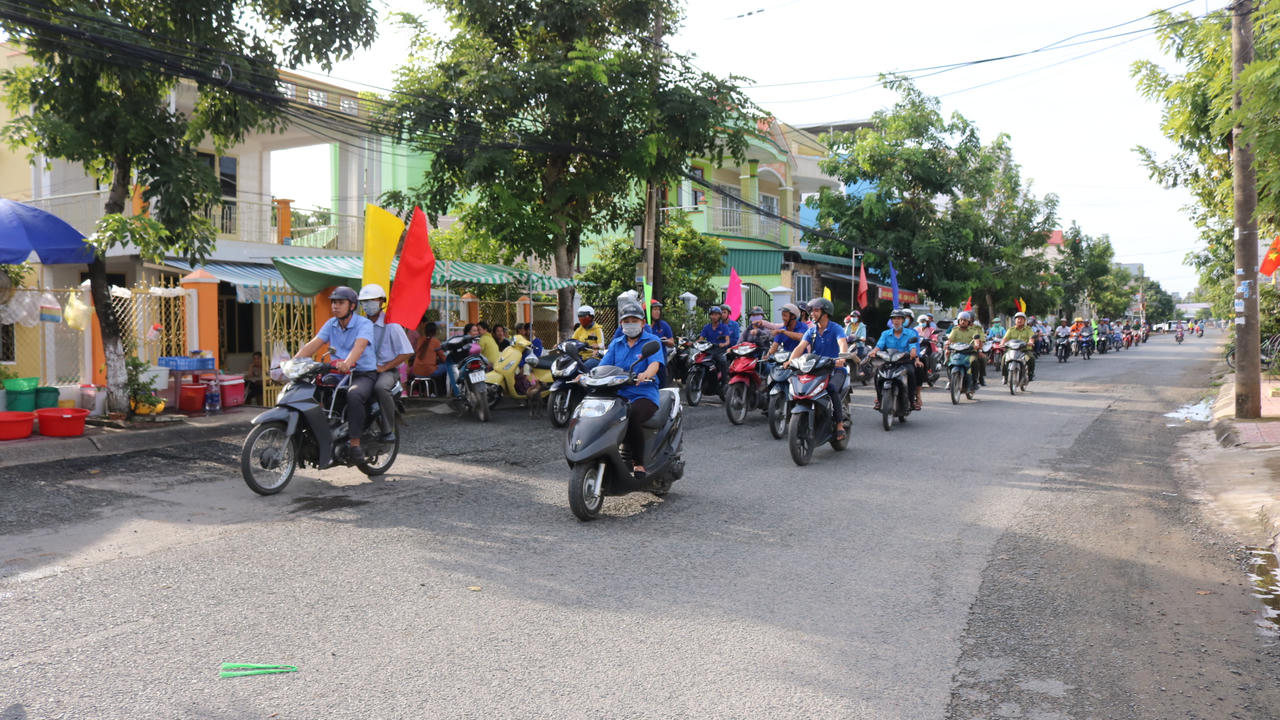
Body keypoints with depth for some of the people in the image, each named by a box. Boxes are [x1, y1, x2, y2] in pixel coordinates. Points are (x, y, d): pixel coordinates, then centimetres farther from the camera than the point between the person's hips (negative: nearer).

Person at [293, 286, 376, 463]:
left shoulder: (364, 324, -9)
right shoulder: (331, 324, 11)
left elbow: (360, 345, -29)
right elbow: (313, 344, 1)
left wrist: (348, 362, -50)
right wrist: (293, 361, -16)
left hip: (363, 374, -7)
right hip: (338, 374, 7)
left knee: (354, 395, -37)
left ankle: (355, 442, -31)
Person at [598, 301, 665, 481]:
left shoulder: (652, 341, 7)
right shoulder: (616, 344, 21)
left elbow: (655, 364, -12)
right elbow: (604, 366, 9)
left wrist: (646, 374, -36)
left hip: (644, 394, -4)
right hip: (618, 394, 4)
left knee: (632, 417, -36)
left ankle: (639, 463, -23)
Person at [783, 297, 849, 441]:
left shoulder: (836, 328, -5)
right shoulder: (811, 331, 10)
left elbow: (843, 343, -24)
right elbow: (801, 346, -5)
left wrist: (841, 358, -47)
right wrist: (791, 360, -25)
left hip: (836, 369, -5)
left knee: (832, 389, -34)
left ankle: (840, 425, -23)